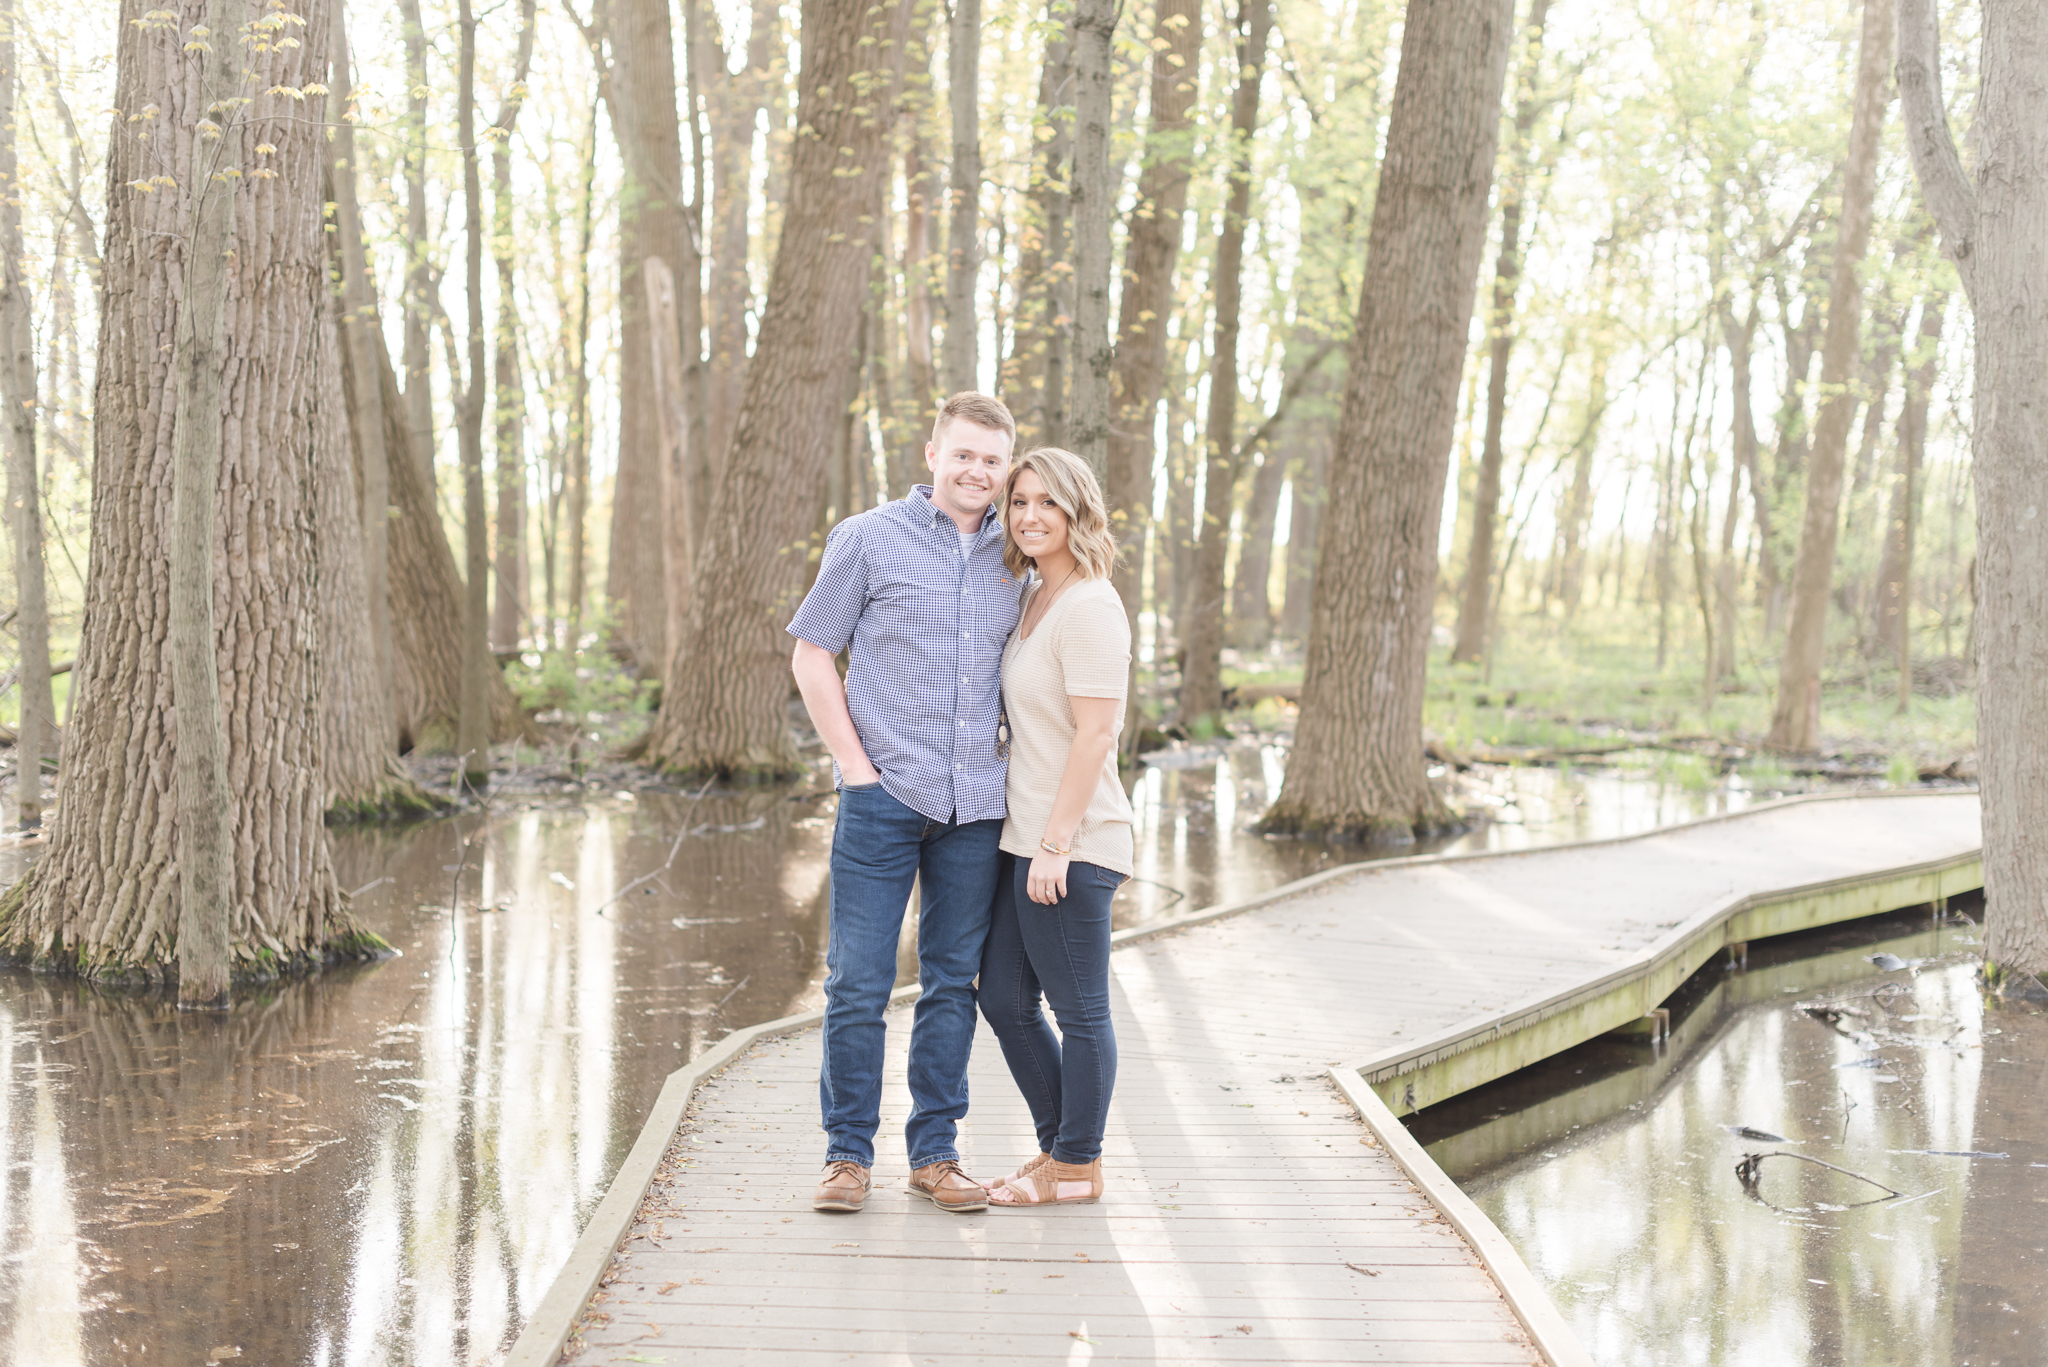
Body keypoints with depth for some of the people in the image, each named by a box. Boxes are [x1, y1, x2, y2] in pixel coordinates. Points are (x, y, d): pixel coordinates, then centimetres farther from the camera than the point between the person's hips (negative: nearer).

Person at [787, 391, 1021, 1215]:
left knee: (953, 983, 9)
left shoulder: (1016, 559, 11)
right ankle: (848, 1153, 11)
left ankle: (935, 1152, 19)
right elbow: (812, 654, 2)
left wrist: (1023, 772, 8)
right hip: (883, 798, -3)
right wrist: (855, 764, -6)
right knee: (857, 983, -2)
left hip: (976, 806, 3)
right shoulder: (868, 540, 0)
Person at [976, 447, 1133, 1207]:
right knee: (1005, 998, 15)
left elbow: (1094, 733, -19)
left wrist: (1056, 844, -20)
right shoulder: (1035, 599, 14)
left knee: (1078, 1010, 3)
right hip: (1026, 836, 10)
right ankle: (1061, 1144, 28)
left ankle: (1077, 1165, 16)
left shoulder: (1089, 607, -15)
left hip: (1073, 844, -10)